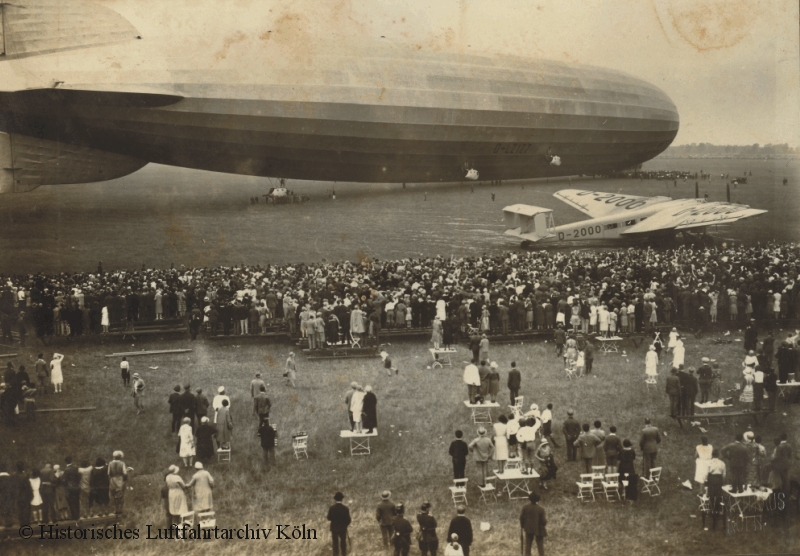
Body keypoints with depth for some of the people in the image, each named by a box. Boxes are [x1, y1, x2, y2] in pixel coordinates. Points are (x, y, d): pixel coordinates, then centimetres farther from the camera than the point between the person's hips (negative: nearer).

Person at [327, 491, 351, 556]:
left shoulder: (331, 508, -18)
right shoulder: (345, 509, -17)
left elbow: (329, 518, -10)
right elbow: (348, 520, -12)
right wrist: (346, 524, 8)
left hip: (334, 529, 0)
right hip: (343, 528, 0)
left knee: (335, 544, 13)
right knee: (343, 543, 17)